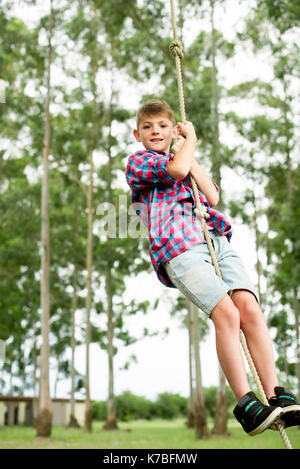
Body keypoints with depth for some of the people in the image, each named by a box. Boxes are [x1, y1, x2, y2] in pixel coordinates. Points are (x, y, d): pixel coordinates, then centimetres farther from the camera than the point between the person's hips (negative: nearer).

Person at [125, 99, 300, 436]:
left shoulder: (186, 162, 33)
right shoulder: (138, 162, 15)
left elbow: (213, 197, 14)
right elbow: (177, 170, -6)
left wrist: (187, 152, 15)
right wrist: (190, 139, 14)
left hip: (217, 240, 5)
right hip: (179, 247, -5)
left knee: (250, 308, -16)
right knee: (226, 313, -23)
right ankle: (246, 405, -21)